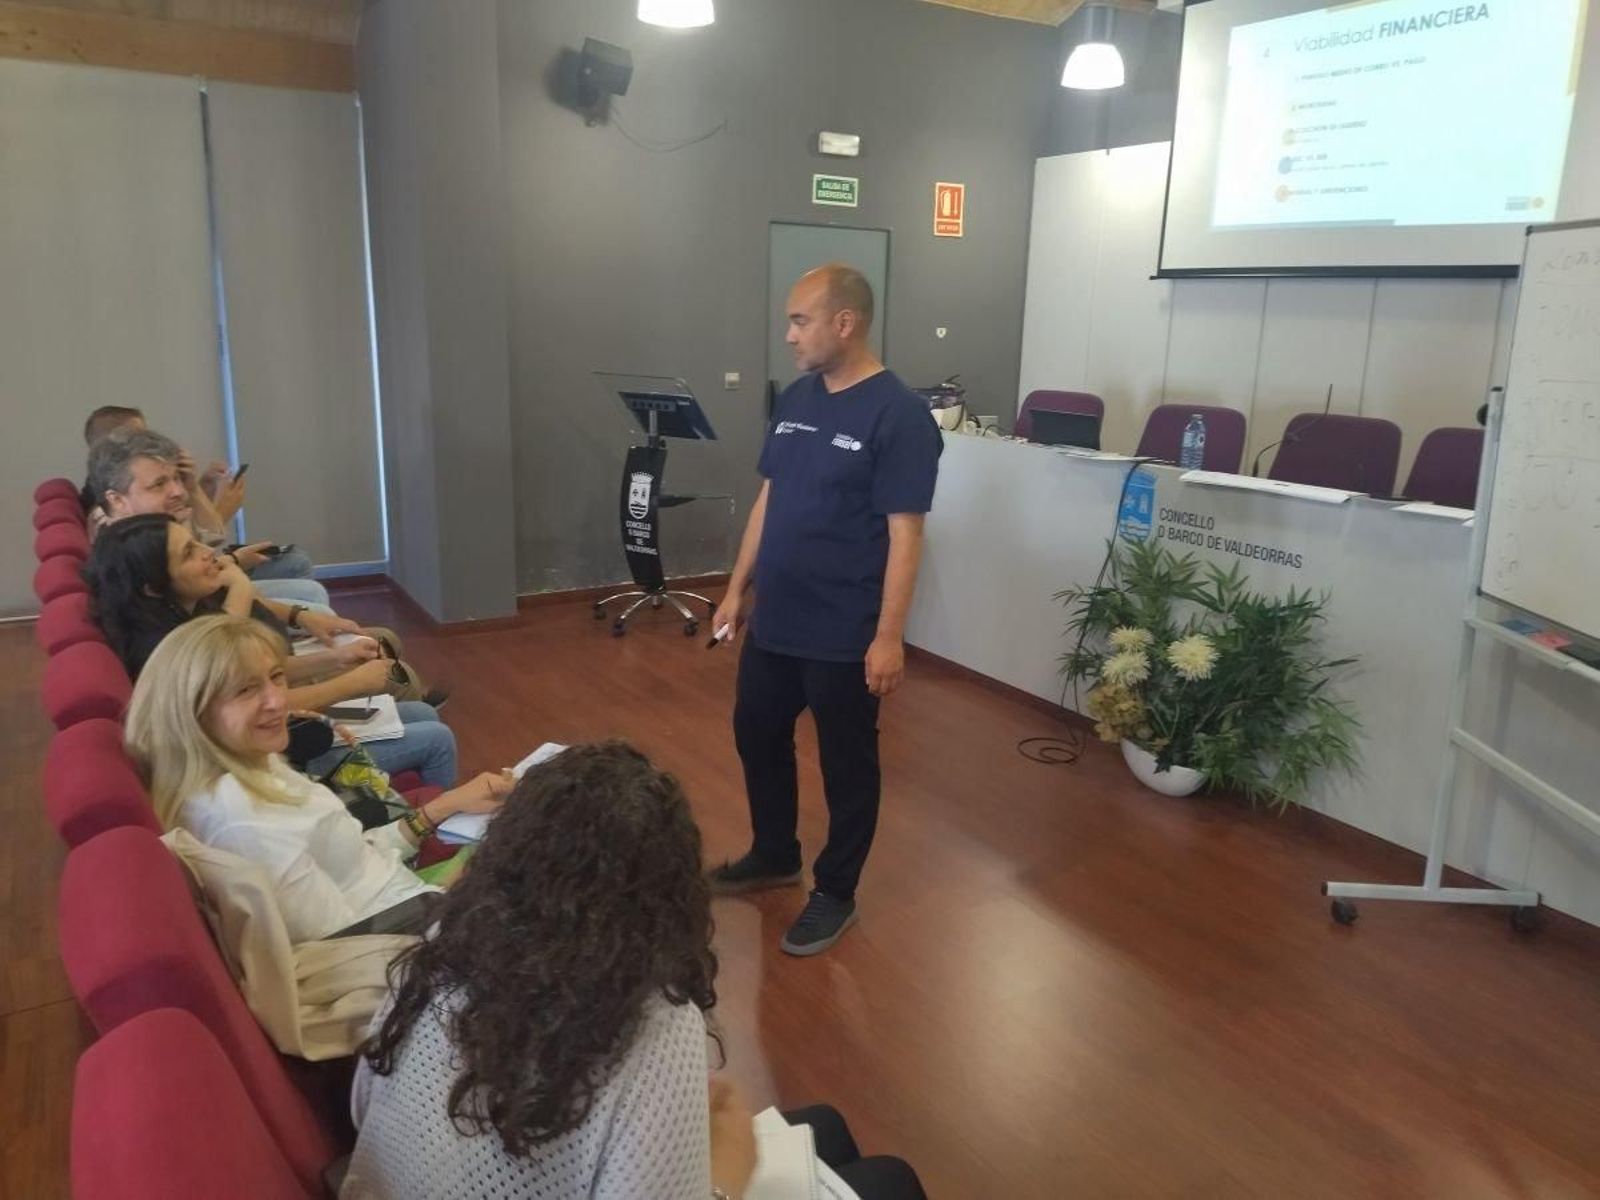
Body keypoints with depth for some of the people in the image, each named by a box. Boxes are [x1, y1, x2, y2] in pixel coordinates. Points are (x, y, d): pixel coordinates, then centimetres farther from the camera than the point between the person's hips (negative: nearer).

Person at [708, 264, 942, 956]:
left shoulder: (899, 415, -16)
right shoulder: (795, 399, 6)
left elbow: (904, 535, -17)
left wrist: (889, 637, -18)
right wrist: (738, 588, 12)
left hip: (845, 635, -7)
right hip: (773, 621, 8)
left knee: (846, 764, 9)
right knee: (756, 735, 21)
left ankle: (835, 893, 28)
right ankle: (774, 855, 43)